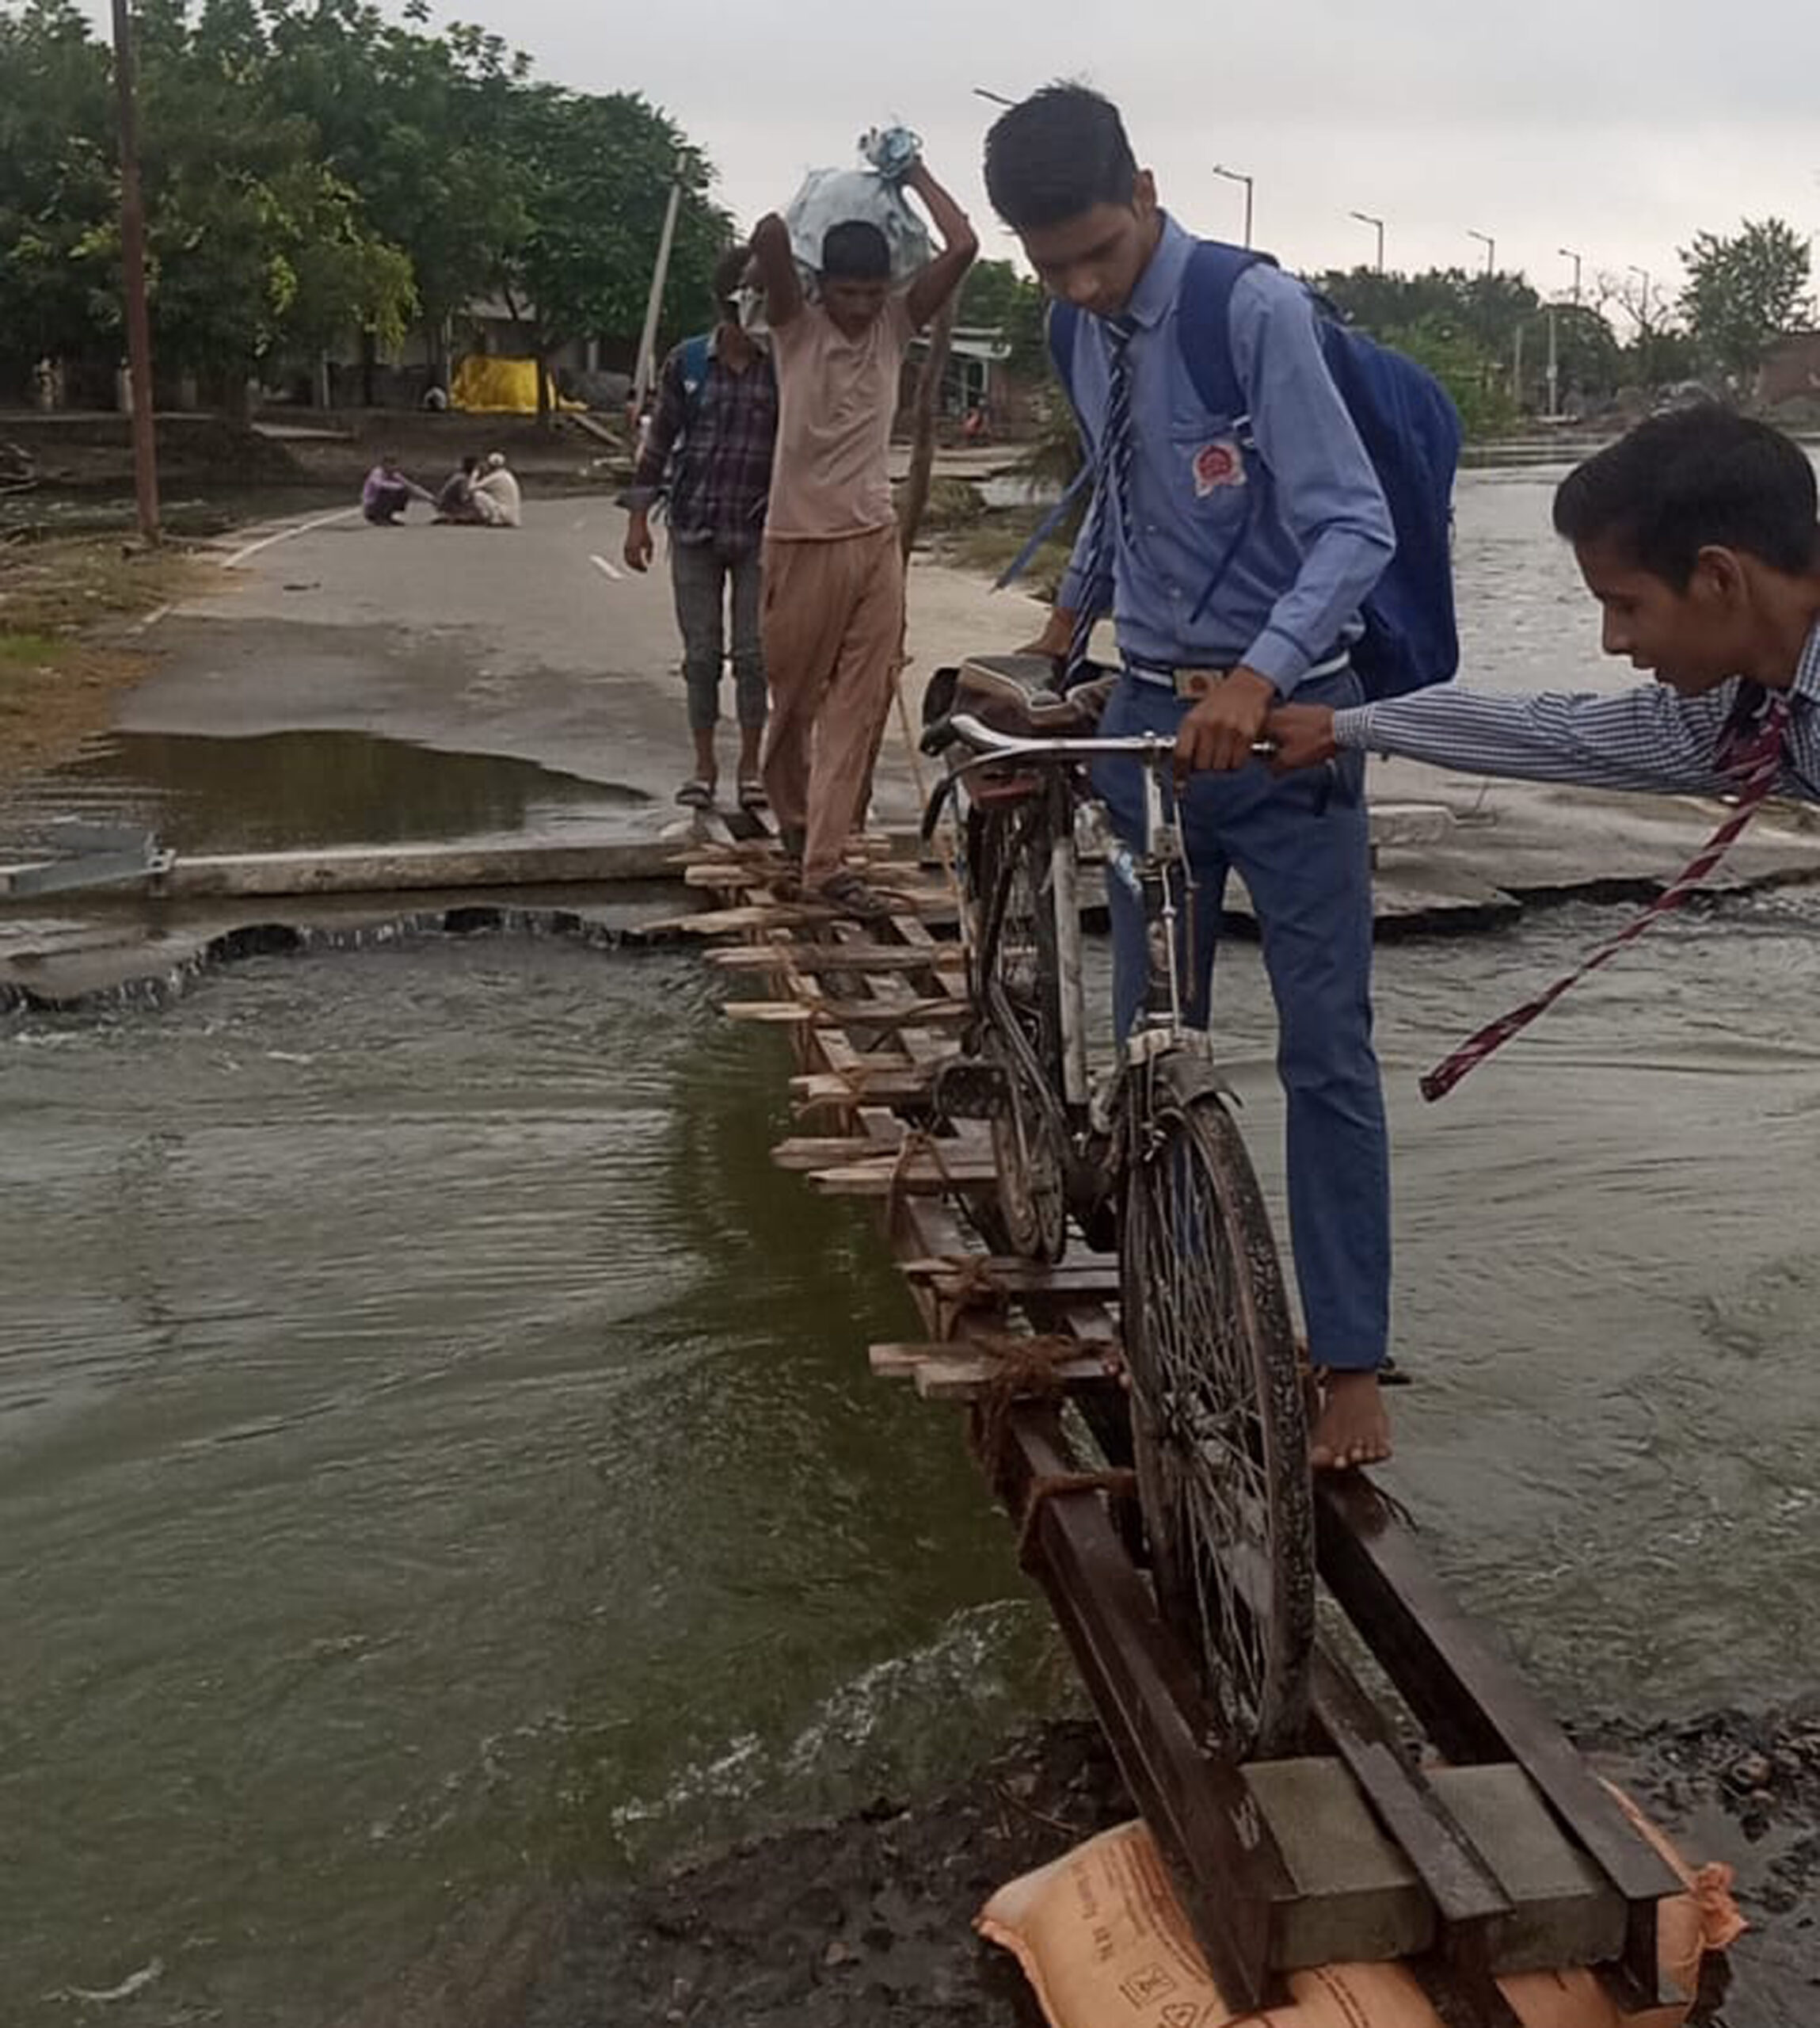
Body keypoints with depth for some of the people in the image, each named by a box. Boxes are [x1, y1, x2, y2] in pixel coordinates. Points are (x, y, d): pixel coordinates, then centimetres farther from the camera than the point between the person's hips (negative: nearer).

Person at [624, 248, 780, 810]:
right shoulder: (687, 363, 1)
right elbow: (660, 441, 7)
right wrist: (639, 517, 4)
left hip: (760, 530, -1)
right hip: (694, 527, 1)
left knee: (753, 653, 2)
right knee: (701, 654, 6)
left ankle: (751, 764, 14)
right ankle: (704, 764, 17)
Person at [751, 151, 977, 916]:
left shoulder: (896, 325, 4)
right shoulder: (794, 325, -5)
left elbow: (963, 248, -6)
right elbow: (768, 239, -23)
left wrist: (915, 176, 3)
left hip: (876, 538, 3)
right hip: (803, 541, -3)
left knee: (861, 704, -2)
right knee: (796, 697, 10)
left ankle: (826, 859, 0)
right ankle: (794, 815, 35)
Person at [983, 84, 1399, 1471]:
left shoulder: (1259, 311, -16)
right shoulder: (1090, 333, 4)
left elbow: (1356, 526, -22)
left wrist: (1257, 676, -34)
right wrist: (1073, 611, 23)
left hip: (1283, 722, -6)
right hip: (1150, 716, 6)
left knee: (1326, 1048, -3)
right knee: (1149, 1041, 11)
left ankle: (1351, 1364, 7)